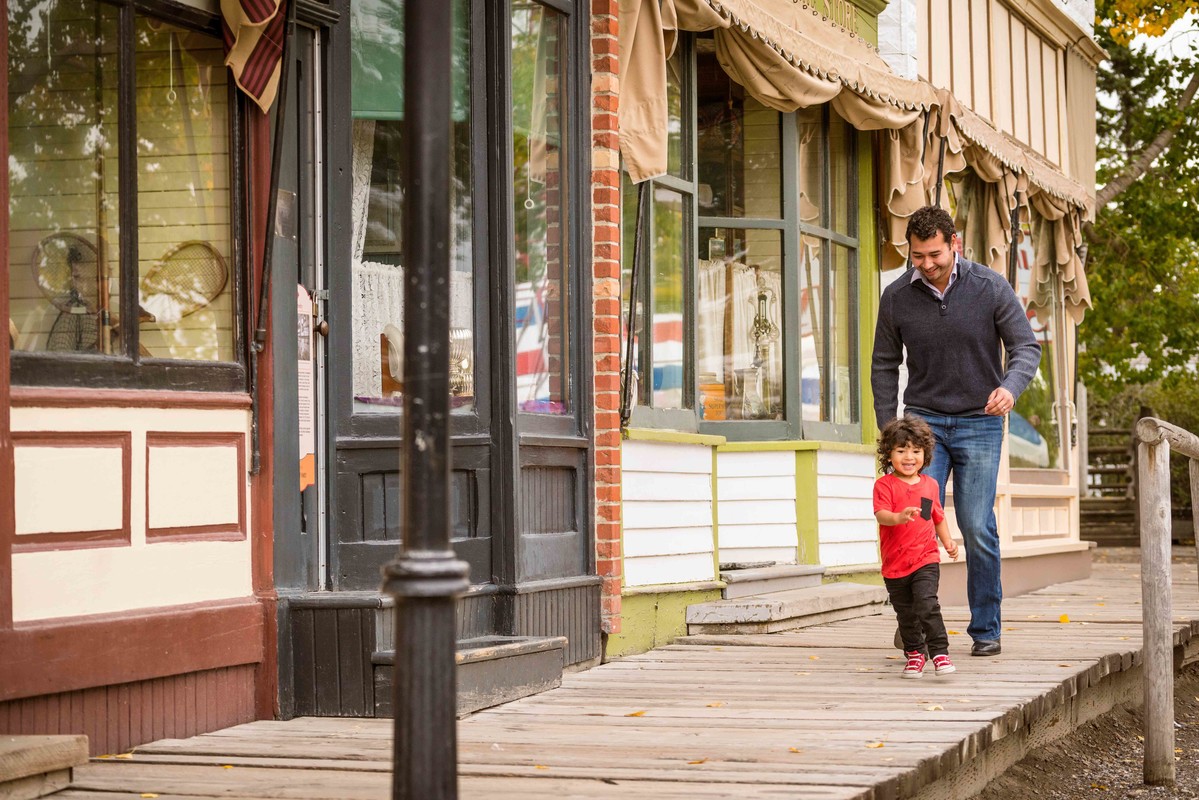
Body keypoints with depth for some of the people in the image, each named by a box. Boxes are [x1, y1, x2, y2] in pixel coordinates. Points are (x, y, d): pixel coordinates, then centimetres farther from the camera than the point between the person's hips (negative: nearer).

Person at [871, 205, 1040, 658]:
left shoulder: (990, 288, -7)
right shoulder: (896, 298, -2)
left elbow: (1026, 347, -4)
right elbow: (885, 365, 8)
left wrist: (1010, 386, -26)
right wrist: (889, 430, 1)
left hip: (979, 422, -1)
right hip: (924, 420, 1)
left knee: (976, 527, -4)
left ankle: (986, 629, 8)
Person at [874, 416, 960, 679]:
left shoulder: (930, 485, 8)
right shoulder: (884, 485, -6)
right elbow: (881, 515, -21)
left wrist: (947, 540, 9)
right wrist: (899, 517, -41)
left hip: (925, 560, 0)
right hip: (894, 563, 0)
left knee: (927, 605, -20)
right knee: (905, 615, 13)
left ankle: (939, 652, -16)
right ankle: (915, 653, 32)